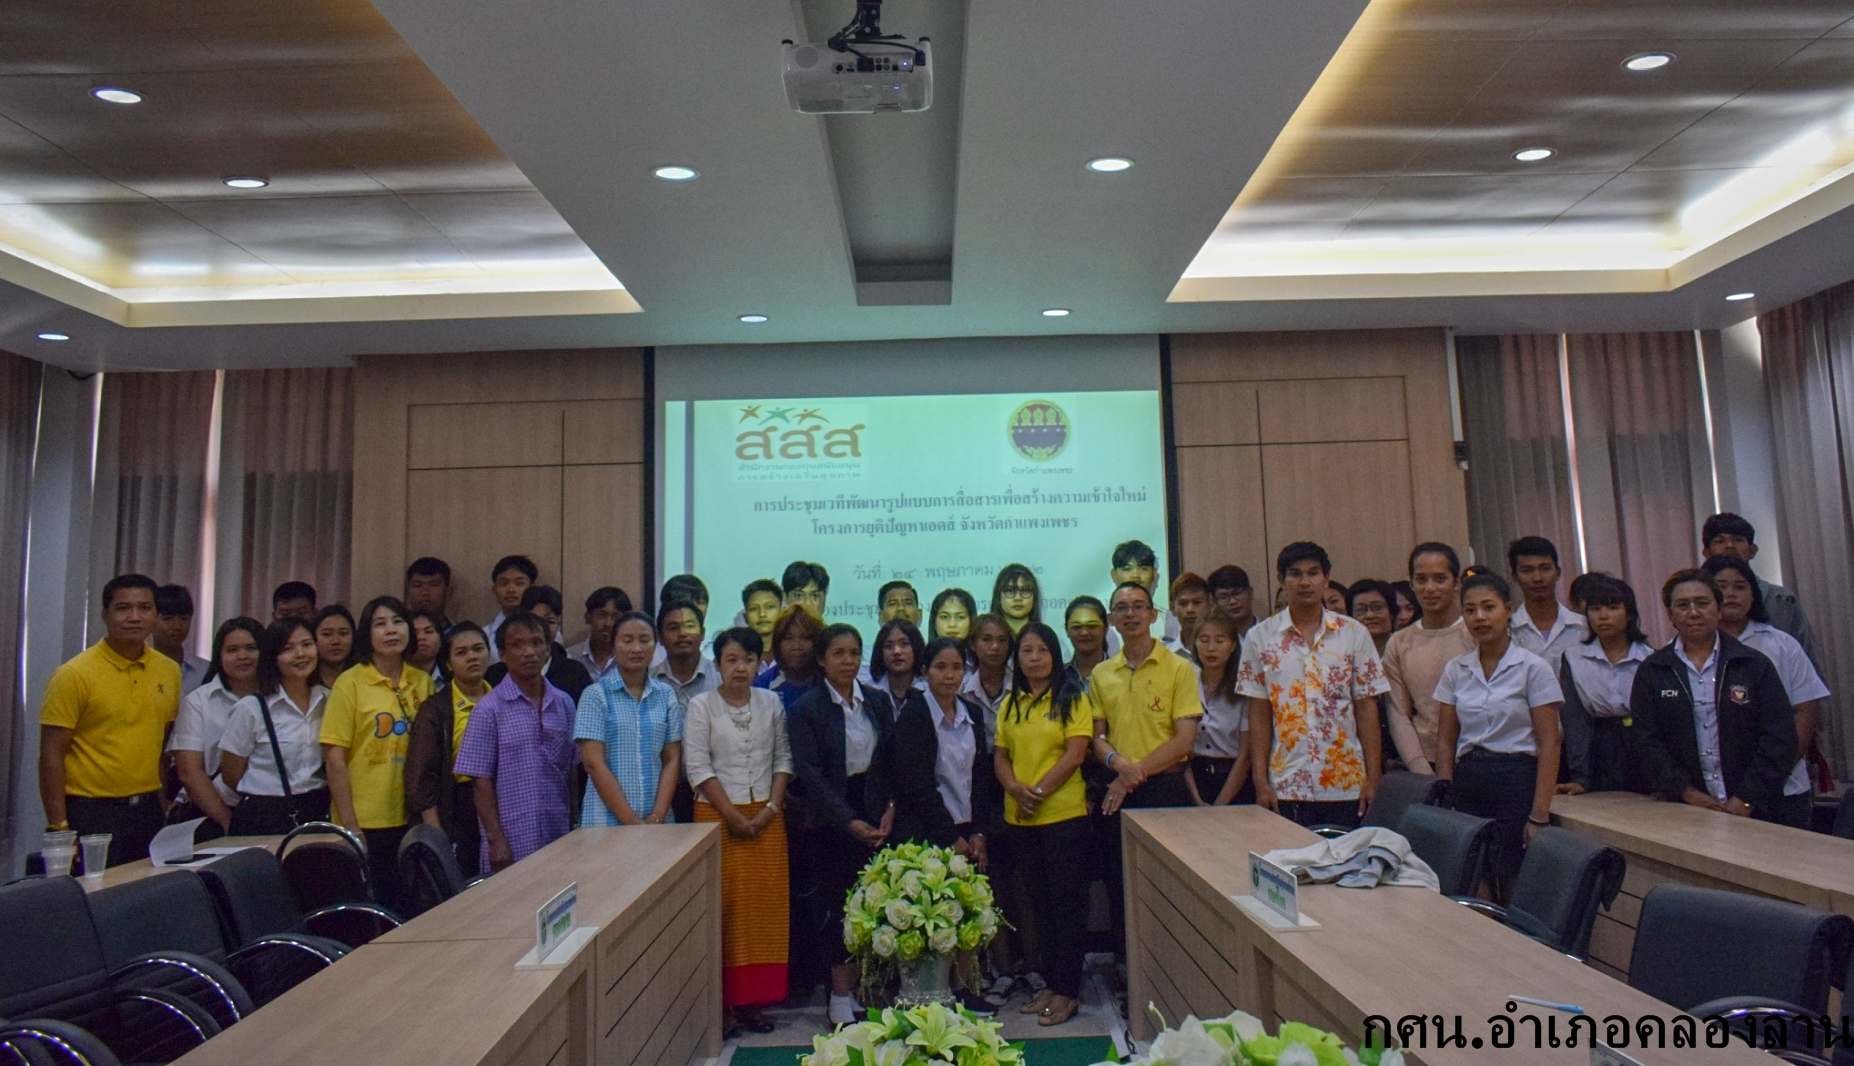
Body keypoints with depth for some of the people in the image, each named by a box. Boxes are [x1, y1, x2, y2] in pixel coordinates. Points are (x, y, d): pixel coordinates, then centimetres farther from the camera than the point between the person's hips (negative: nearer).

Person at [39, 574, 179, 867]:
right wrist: (58, 828, -13)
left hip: (149, 812, 5)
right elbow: (51, 756, -9)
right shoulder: (74, 675, -8)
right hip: (92, 813, -4)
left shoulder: (170, 672, 7)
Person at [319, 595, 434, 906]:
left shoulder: (423, 682, 6)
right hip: (365, 822, -4)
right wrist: (349, 824, -12)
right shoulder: (350, 683, -6)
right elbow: (334, 757, -8)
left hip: (411, 821, 4)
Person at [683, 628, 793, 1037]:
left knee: (767, 904, 2)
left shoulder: (771, 704, 8)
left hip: (766, 816, 3)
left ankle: (752, 999, 13)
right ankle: (720, 1001, 8)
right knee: (724, 906, -2)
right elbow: (697, 766, -7)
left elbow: (783, 758, 9)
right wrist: (734, 815, -11)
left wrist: (771, 808, -4)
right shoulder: (701, 706, -2)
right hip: (718, 815, -3)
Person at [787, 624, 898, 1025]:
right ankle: (841, 998, 10)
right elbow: (809, 774, -9)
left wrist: (890, 809, -3)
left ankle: (861, 988, 13)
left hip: (876, 815, 4)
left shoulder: (878, 702, 10)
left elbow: (893, 761, 11)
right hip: (830, 822, -4)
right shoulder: (805, 709, -4)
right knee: (838, 905, -2)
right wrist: (850, 821, -14)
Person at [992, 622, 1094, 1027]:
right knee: (1040, 902, 13)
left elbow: (1076, 753, -11)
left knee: (1067, 902, 2)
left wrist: (1040, 790, -16)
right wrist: (1015, 789, -10)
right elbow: (1000, 755, 9)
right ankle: (1050, 982, 24)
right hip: (1020, 818, 5)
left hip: (1064, 814, -5)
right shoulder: (1010, 704, 12)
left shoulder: (1073, 699, -3)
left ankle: (1067, 990, 11)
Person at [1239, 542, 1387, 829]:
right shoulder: (1261, 637, 3)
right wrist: (1260, 781, -2)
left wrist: (1373, 778, -1)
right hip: (1286, 787, 0)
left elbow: (1366, 708, 4)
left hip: (1347, 786, 1)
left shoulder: (1354, 633, 4)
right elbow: (1259, 713, 3)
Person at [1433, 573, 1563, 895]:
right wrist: (1446, 802, 2)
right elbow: (1445, 740, 9)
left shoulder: (1532, 668, -4)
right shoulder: (1455, 669, 7)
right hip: (1467, 783, 4)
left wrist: (1540, 815, -12)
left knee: (1516, 891, -2)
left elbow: (1548, 744, -7)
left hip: (1516, 782, -3)